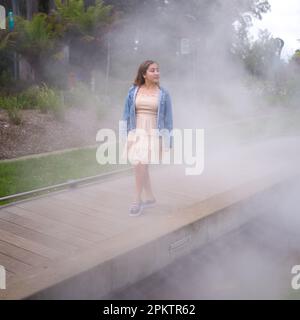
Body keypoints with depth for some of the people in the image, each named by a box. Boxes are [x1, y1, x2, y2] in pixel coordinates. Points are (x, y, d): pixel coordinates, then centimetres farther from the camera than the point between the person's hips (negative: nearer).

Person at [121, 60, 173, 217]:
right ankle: (150, 197, 27)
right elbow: (127, 114, 8)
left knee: (141, 165, -15)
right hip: (136, 133, 3)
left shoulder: (163, 94, 0)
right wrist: (126, 136, 4)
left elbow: (168, 118, 2)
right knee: (140, 167, 9)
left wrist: (167, 141, 0)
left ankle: (137, 200, -2)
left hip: (153, 134, -3)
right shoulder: (133, 91, 3)